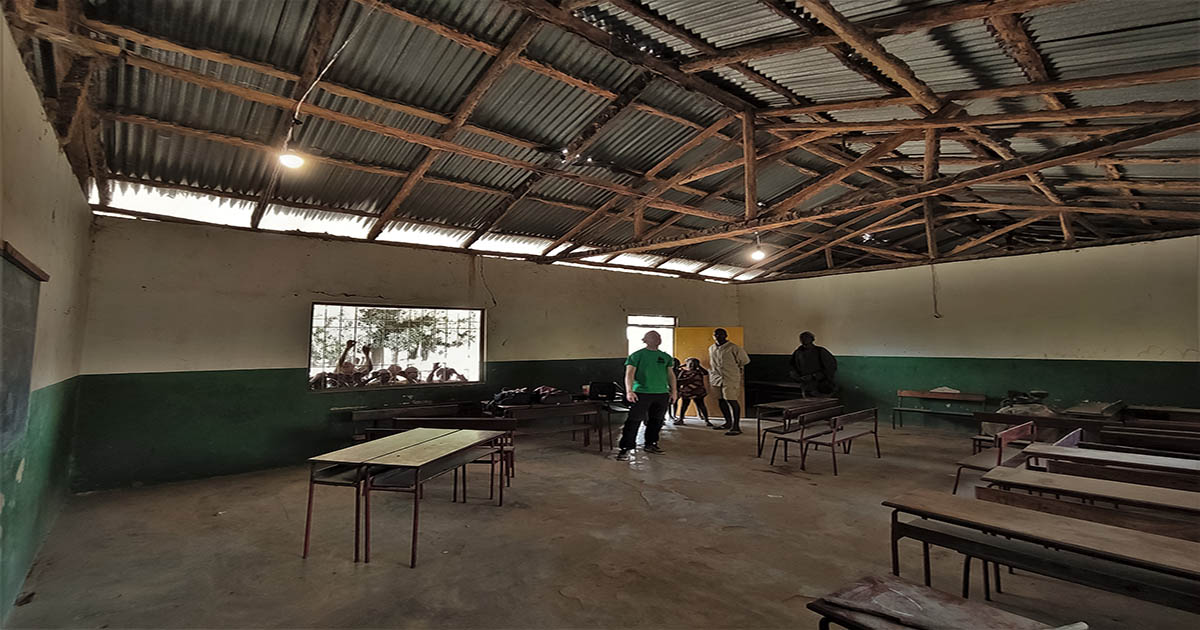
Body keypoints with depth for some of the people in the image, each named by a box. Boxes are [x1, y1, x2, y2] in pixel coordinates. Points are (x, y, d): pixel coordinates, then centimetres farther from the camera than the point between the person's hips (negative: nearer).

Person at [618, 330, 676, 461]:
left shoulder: (666, 357, 15)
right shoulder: (637, 355, -1)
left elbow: (671, 375, 19)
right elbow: (629, 374, -7)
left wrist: (673, 391, 11)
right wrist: (629, 391, -18)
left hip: (662, 394, 5)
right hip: (642, 393, -5)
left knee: (656, 421, 11)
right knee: (634, 421, -9)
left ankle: (650, 444, 27)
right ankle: (625, 448, -4)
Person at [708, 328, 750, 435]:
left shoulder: (733, 348, -9)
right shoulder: (711, 348, 13)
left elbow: (745, 360, 1)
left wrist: (734, 368, 10)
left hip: (730, 378, -7)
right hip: (717, 378, 7)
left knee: (731, 401, -10)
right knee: (721, 401, 12)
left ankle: (736, 427, -6)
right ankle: (728, 423, 27)